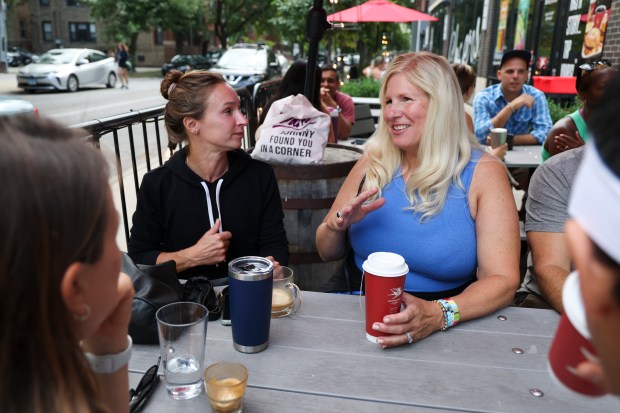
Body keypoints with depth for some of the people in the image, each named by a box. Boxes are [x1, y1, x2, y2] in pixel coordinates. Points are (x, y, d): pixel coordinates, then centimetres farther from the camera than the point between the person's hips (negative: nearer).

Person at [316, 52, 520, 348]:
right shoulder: (373, 163, 2)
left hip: (441, 335, -1)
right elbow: (328, 253, 10)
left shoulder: (483, 173, -6)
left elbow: (503, 280, -11)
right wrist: (338, 224, -12)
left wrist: (438, 315, -27)